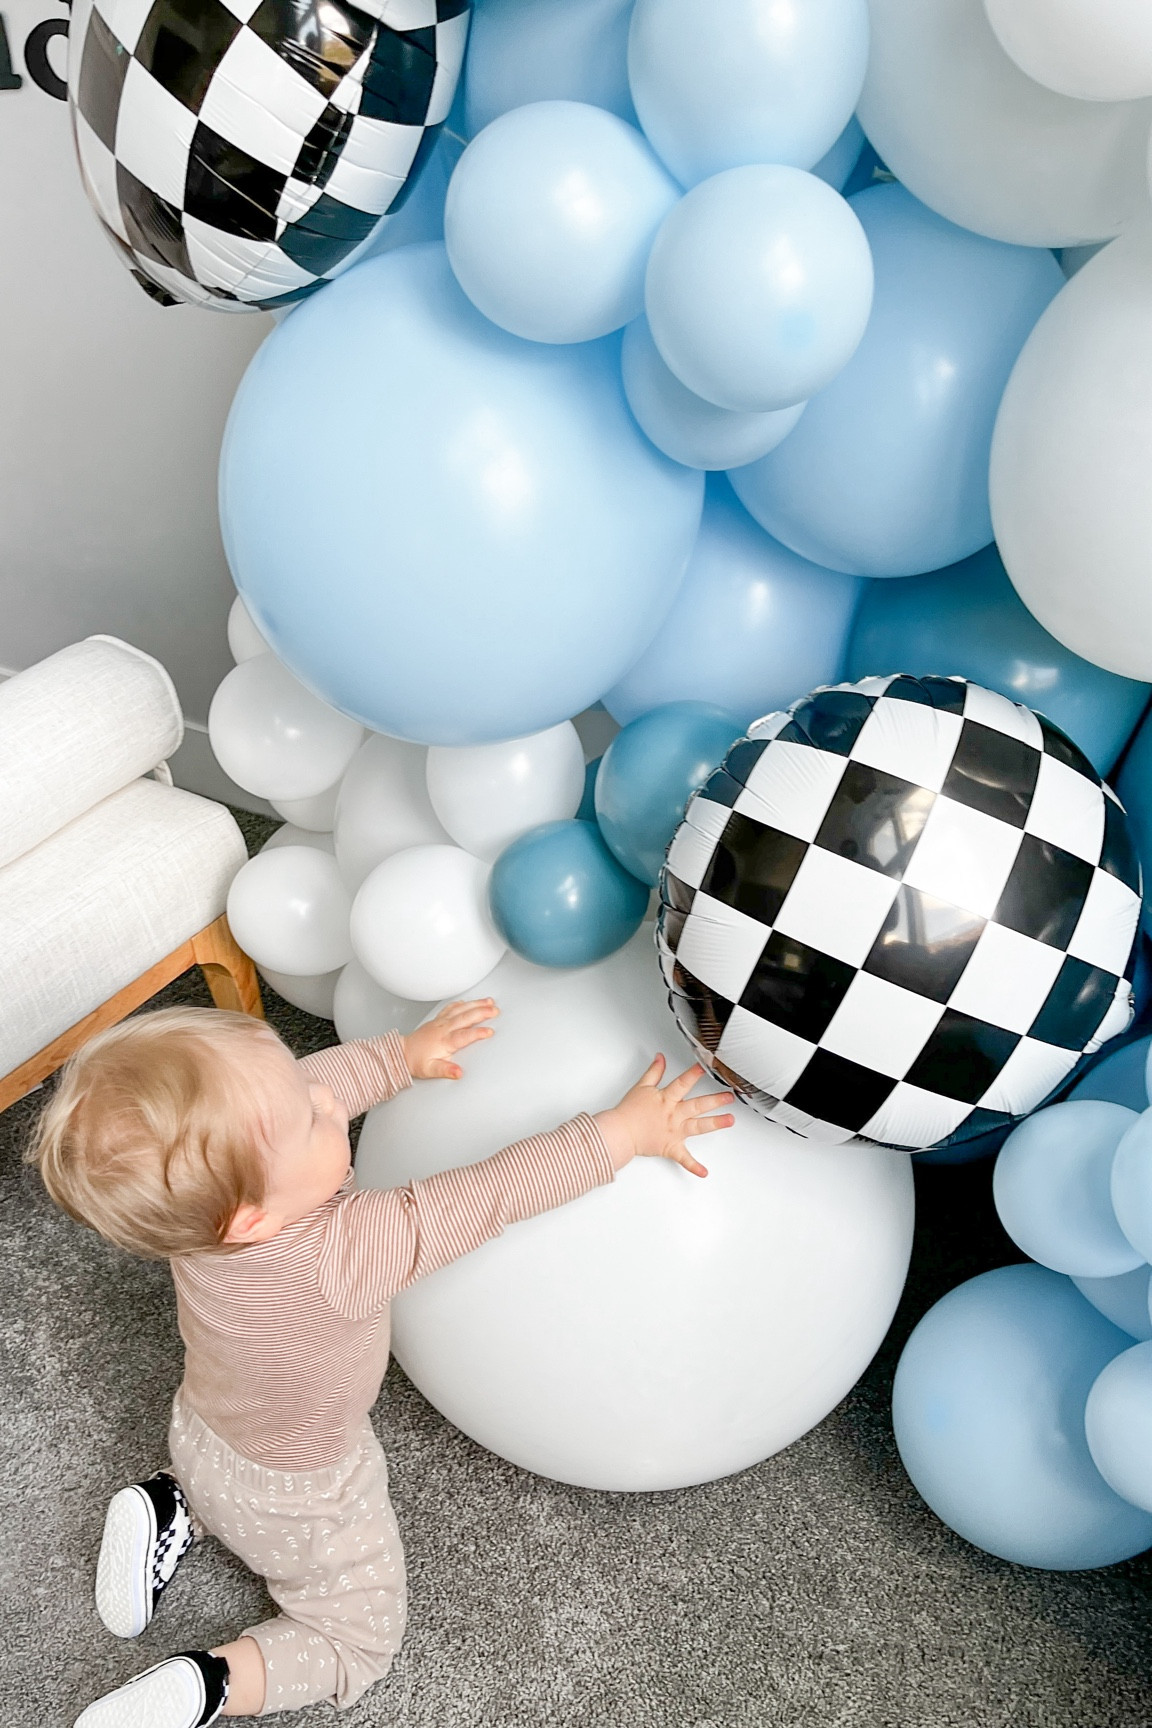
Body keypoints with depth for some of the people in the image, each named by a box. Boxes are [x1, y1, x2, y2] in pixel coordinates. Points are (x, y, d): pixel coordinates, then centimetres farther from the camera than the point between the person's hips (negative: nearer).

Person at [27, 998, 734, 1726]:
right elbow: (495, 1194, -39)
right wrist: (628, 1131, -31)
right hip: (296, 1503, -5)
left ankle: (171, 1511, 18)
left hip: (205, 1438, 5)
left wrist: (404, 1056, -10)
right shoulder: (341, 1256, -45)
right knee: (360, 1640, 21)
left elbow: (310, 1084, -11)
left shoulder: (209, 1187, -29)